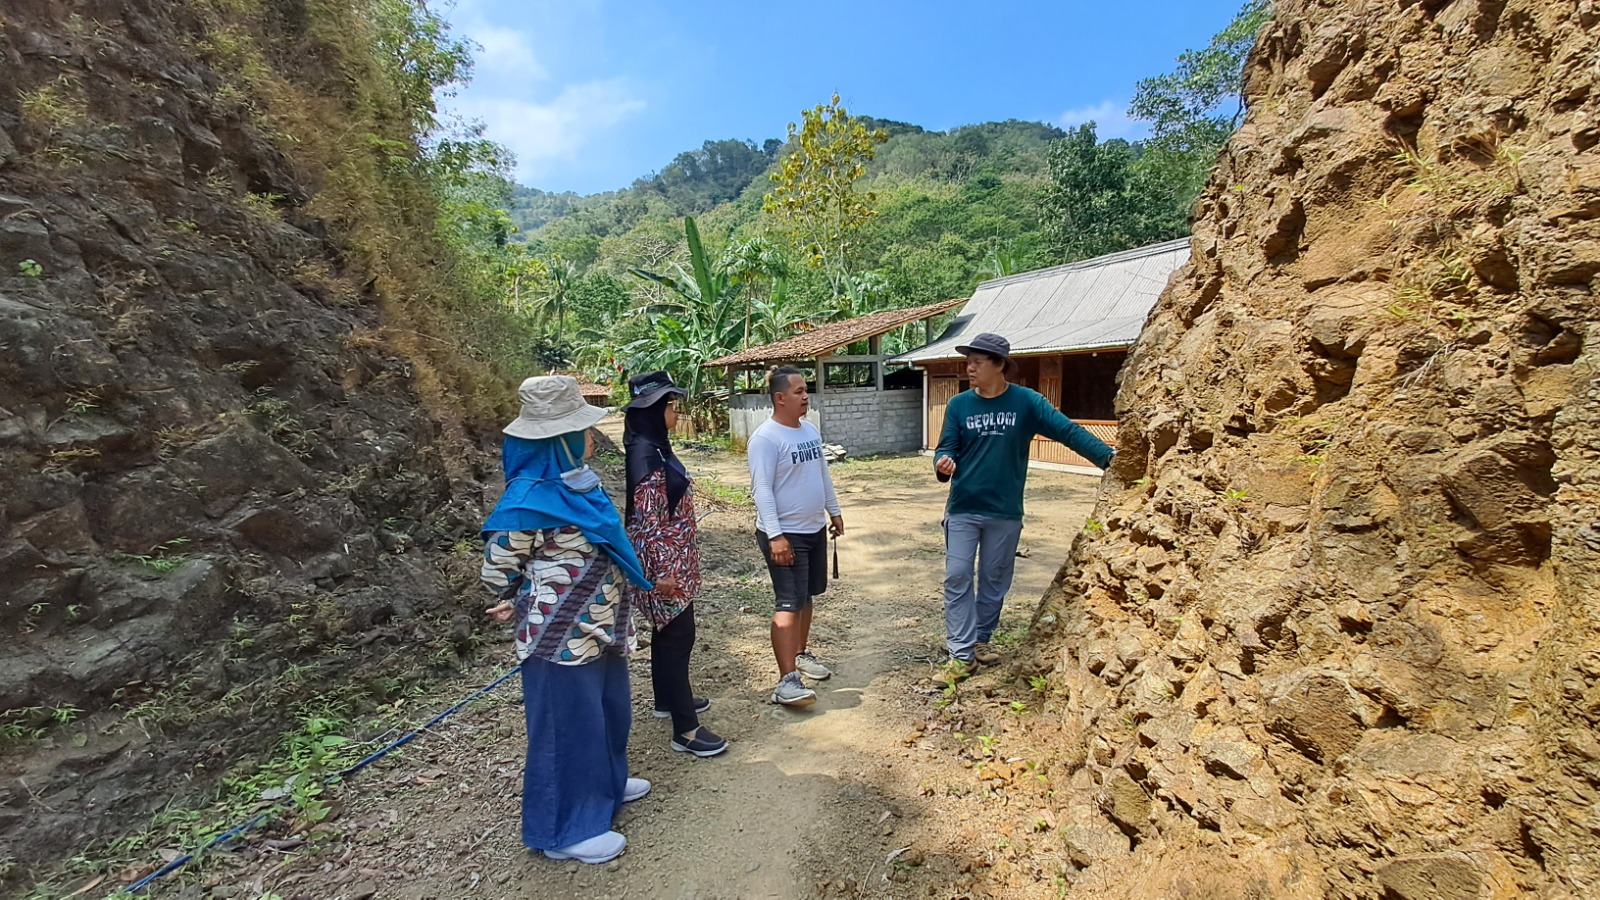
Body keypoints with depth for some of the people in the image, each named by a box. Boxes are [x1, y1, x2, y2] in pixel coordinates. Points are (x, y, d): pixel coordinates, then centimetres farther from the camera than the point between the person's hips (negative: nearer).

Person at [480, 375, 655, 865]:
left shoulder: (578, 482, 1)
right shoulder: (528, 501, -25)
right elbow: (497, 570, -14)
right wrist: (533, 602, 2)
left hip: (599, 628, 9)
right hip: (563, 637, -9)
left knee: (608, 710, 25)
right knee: (569, 724, 8)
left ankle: (605, 784, 49)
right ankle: (567, 829, 29)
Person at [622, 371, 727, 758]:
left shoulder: (654, 448, 9)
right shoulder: (647, 456, -22)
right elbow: (649, 520, -24)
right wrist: (663, 572, -23)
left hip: (673, 559, 10)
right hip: (665, 563, -10)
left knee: (668, 632, 22)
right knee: (678, 637, -2)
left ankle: (668, 699, 40)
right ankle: (686, 729, 8)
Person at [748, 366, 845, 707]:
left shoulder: (810, 429, 8)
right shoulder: (766, 438, -19)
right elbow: (762, 489, -23)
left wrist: (833, 510, 20)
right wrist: (775, 535, -27)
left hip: (815, 528, 8)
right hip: (785, 534, -8)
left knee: (806, 596, 18)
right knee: (789, 603, -10)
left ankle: (801, 654, 35)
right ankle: (786, 680, -6)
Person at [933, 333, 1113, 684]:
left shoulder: (1026, 401, -4)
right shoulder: (959, 404, -1)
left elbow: (1068, 431, -8)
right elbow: (946, 448, -1)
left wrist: (1109, 458, -19)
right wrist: (943, 464, -24)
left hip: (1005, 511, 0)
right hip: (962, 509, 0)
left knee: (995, 579, 12)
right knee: (957, 578, -3)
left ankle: (980, 638, 31)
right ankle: (961, 655, 5)